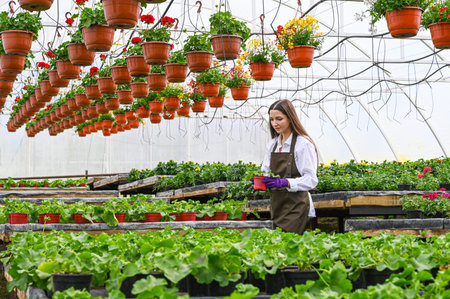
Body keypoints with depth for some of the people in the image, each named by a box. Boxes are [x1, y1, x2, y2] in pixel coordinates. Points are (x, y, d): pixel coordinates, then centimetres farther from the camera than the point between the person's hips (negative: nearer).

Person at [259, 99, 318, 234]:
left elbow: (311, 180, -13)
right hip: (276, 206, 6)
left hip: (296, 208, -6)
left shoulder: (304, 144, -9)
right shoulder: (272, 144, 12)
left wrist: (285, 182, -26)